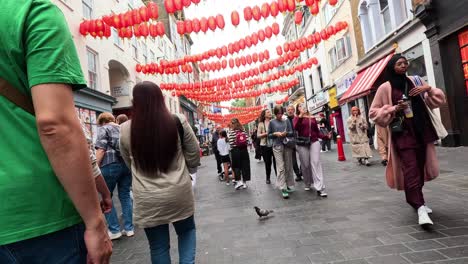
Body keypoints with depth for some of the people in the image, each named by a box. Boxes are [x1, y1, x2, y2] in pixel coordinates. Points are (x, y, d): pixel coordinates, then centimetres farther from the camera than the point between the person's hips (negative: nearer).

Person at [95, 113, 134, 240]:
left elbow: (101, 149, -8)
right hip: (128, 164, 6)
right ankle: (129, 228, 13)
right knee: (125, 195, 11)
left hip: (111, 164, -6)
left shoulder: (103, 129, 5)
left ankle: (115, 230, 8)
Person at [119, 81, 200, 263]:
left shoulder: (126, 130, -5)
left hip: (147, 200, 1)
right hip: (179, 193, 0)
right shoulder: (179, 122, -9)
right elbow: (194, 157, 0)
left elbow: (130, 164, 11)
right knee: (187, 230, 26)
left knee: (158, 247, 17)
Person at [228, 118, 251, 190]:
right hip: (244, 150, 3)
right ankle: (244, 182, 13)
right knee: (245, 166, 8)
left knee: (236, 166, 9)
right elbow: (247, 139, -2)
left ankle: (239, 181, -1)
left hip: (235, 150, -3)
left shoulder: (231, 131, -7)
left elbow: (231, 142, -14)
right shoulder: (243, 130, 3)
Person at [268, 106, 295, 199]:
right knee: (281, 168, -8)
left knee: (288, 167, 9)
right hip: (277, 146, -2)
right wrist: (275, 134, -13)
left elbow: (292, 133, 8)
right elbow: (269, 135, 6)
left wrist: (286, 133, -12)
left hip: (287, 145, 3)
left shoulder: (286, 121, 10)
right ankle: (283, 189, -8)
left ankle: (289, 186, 23)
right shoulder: (272, 122, 5)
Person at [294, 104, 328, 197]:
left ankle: (320, 188, -14)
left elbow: (317, 131, 17)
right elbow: (296, 127, -15)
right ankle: (307, 184, 25)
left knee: (316, 162, -10)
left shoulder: (312, 118, 16)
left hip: (314, 142, 2)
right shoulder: (298, 118, 7)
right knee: (305, 165, 3)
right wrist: (301, 115, -23)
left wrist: (326, 136, 2)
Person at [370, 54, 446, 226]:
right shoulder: (385, 88, -1)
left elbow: (439, 100, 16)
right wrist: (394, 108, -13)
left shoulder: (415, 81, 11)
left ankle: (415, 200, 30)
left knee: (420, 167, 11)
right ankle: (420, 209, -14)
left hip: (422, 131, 5)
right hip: (402, 133, -5)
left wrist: (428, 89, -4)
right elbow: (374, 113, 0)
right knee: (411, 169, -12)